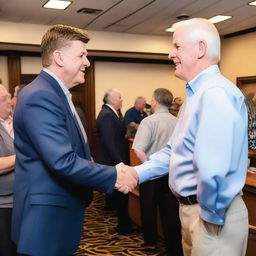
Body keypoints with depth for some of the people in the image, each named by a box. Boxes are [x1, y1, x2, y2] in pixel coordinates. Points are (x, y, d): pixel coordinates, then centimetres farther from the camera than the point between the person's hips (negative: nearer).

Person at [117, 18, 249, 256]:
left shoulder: (215, 94, -23)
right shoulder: (196, 94, 12)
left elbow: (213, 170, -33)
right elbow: (174, 150, 15)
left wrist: (212, 216, -18)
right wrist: (137, 172, 4)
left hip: (213, 215, -9)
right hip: (191, 208, 10)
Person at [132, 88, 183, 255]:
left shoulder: (149, 121, -15)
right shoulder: (177, 122, -2)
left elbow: (139, 151, -24)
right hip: (172, 173, 4)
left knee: (149, 208, 16)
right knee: (170, 211, 12)